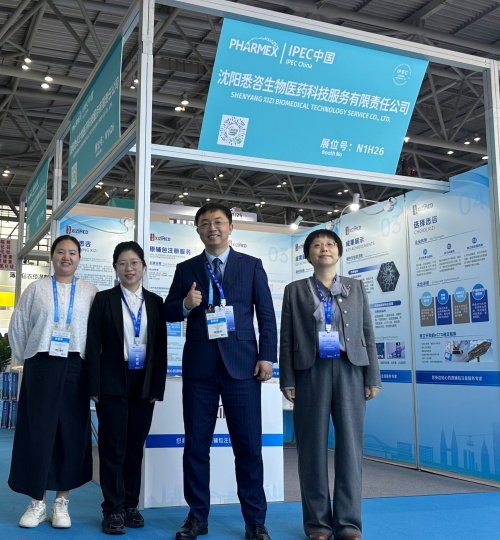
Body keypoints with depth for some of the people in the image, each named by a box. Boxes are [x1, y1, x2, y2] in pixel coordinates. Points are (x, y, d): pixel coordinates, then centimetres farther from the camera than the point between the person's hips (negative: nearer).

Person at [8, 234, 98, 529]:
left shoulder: (90, 291, 5)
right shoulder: (37, 288, 6)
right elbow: (18, 327, 9)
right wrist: (27, 359, 8)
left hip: (74, 369, 0)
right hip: (41, 366, 0)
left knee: (72, 433, 3)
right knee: (36, 432, 1)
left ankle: (62, 502, 14)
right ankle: (37, 502, 13)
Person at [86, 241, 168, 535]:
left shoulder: (155, 302, 7)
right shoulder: (104, 300, 1)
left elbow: (161, 347, 6)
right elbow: (94, 345, -3)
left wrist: (157, 387, 0)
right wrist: (95, 387, -9)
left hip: (144, 383, 2)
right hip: (113, 382, -2)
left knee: (136, 446, 9)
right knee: (113, 447, 1)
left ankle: (131, 505, 20)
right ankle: (113, 510, 10)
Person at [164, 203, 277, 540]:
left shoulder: (251, 266, 8)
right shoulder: (186, 269, 12)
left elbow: (267, 315, 4)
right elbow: (169, 312, 11)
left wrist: (267, 357, -5)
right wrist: (186, 304, -11)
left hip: (241, 364, -2)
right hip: (199, 366, 2)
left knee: (249, 445, 0)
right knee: (196, 443, 6)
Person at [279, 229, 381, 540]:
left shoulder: (356, 287, 13)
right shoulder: (295, 291, 9)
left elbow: (368, 334, 9)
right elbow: (287, 338, 4)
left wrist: (373, 377, 1)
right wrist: (287, 380, -4)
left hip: (349, 370, 1)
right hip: (311, 372, -1)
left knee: (350, 445, 0)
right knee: (313, 446, 1)